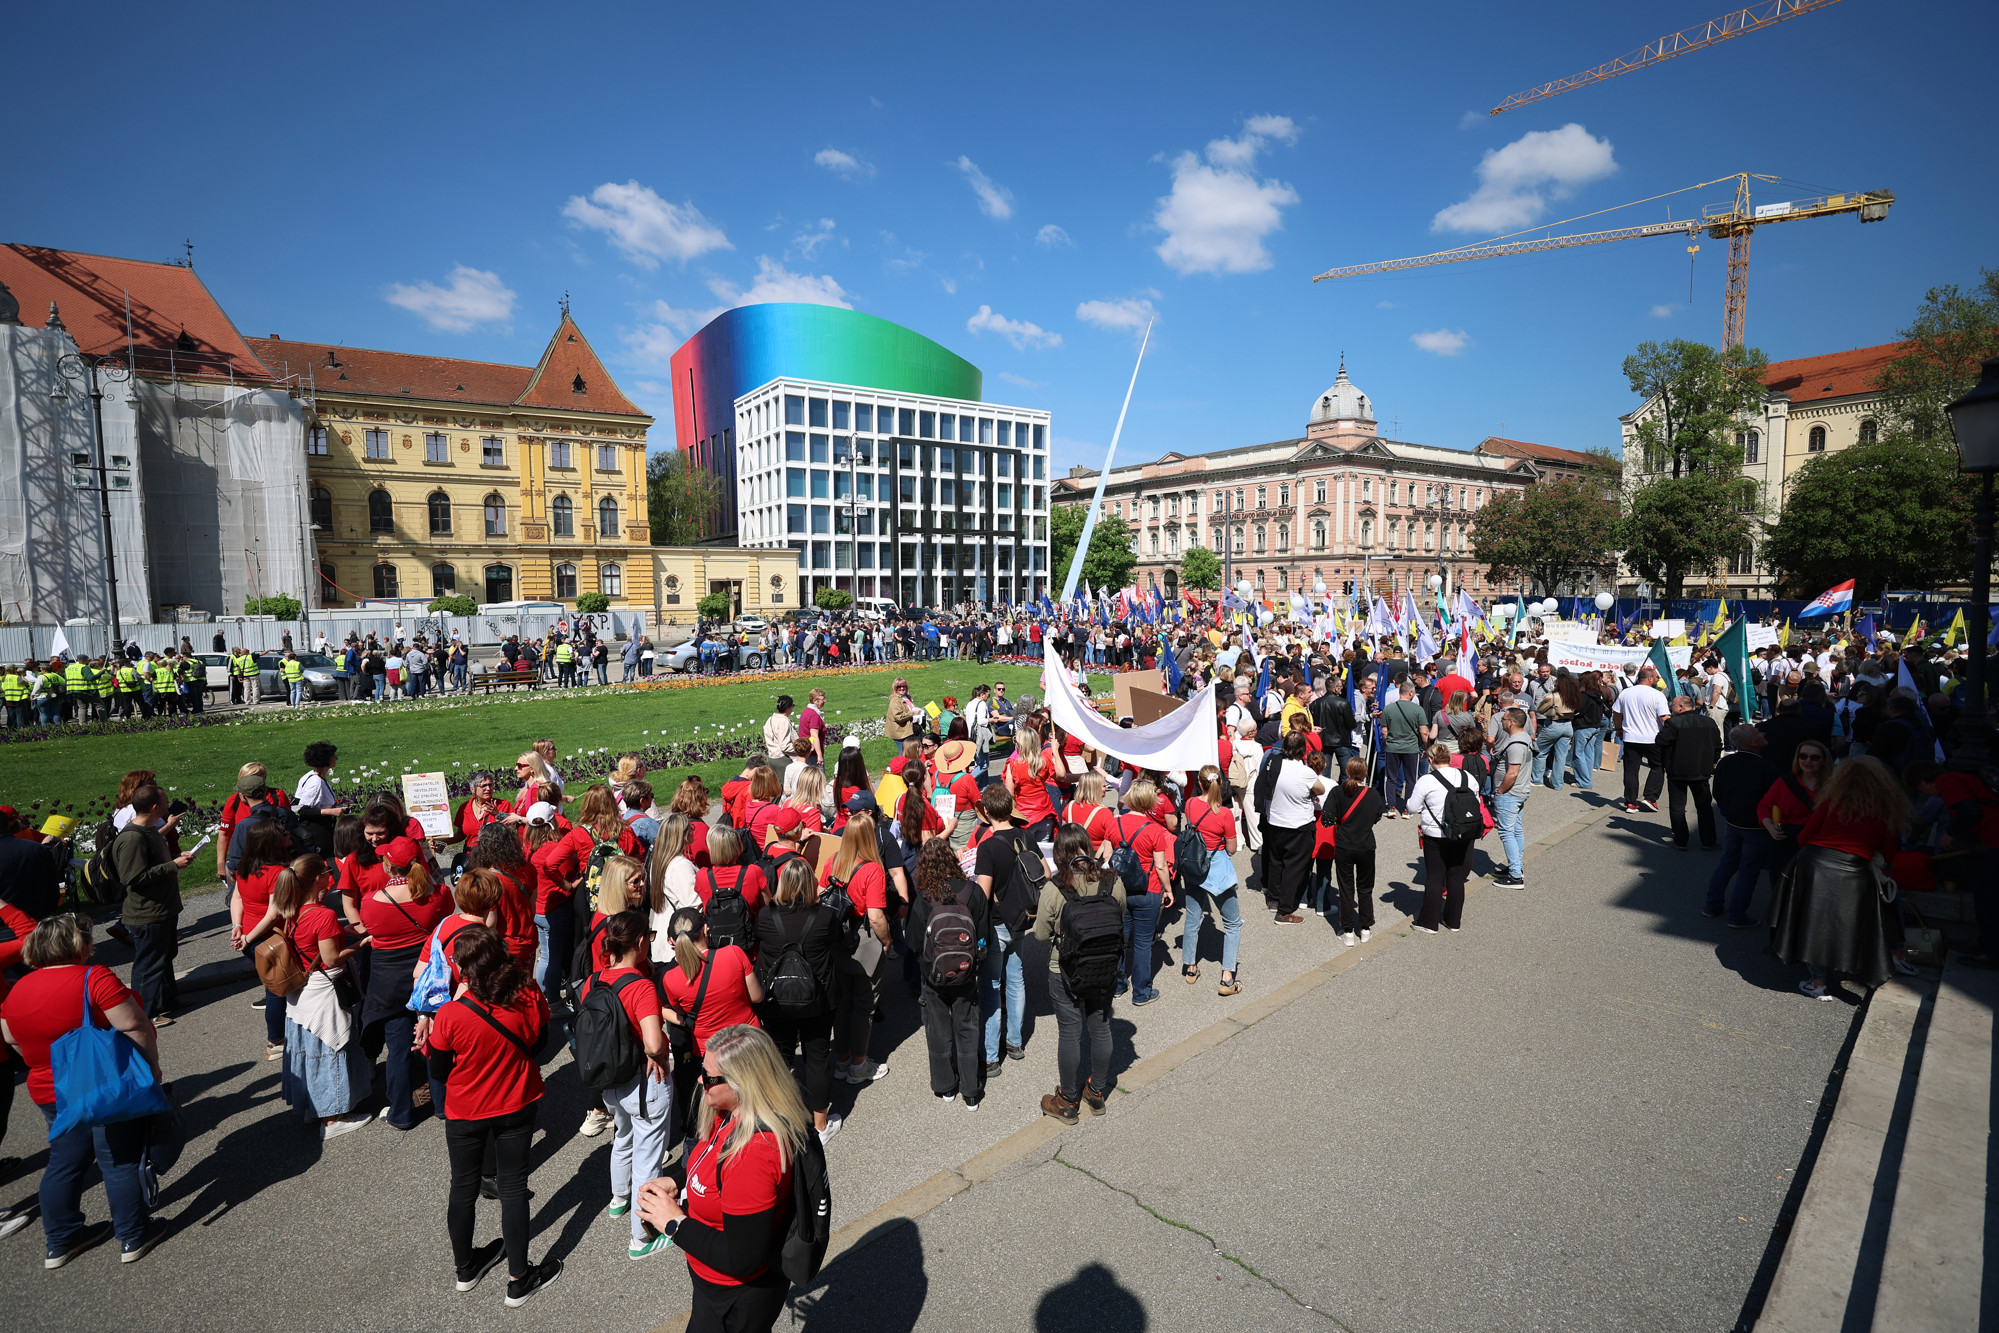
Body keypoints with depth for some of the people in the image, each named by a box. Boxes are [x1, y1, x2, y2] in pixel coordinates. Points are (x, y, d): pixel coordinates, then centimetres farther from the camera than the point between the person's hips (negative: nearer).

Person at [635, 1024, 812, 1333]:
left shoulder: (754, 1154, -38)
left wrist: (675, 1223, -23)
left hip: (736, 1297, -8)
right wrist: (677, 1186, -6)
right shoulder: (734, 1114, -10)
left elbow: (742, 1260, -31)